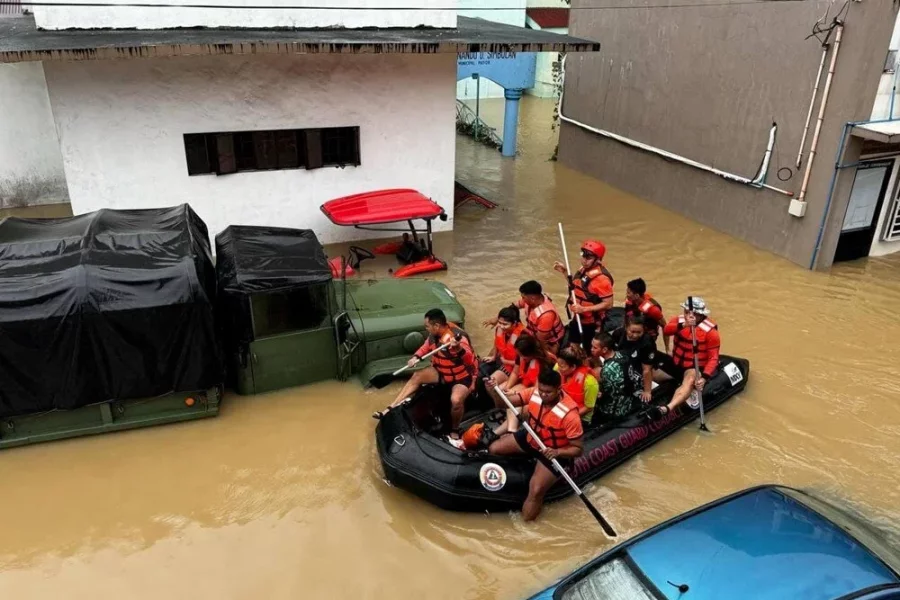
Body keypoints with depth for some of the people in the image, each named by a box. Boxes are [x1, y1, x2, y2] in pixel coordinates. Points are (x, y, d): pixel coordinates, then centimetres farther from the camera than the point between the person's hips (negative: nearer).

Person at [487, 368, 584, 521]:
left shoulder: (569, 414, -32)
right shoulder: (535, 394, -17)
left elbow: (579, 449, -22)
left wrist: (557, 452, -38)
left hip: (554, 453, -6)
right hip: (531, 438, 6)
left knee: (535, 490, -21)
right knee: (494, 449, 1)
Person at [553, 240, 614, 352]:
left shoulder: (602, 278, -27)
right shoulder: (583, 270, -1)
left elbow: (608, 304, -25)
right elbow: (575, 286, 15)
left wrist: (584, 309, -29)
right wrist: (564, 272, 1)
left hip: (592, 324, -8)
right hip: (578, 319, 8)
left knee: (588, 351, 8)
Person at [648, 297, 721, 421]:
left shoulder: (710, 331, -11)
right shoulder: (679, 321, -2)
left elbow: (713, 358, -12)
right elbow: (667, 330, -25)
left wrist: (704, 377, -27)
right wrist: (684, 325, -44)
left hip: (695, 368, -6)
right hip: (676, 364, 6)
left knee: (690, 380, -40)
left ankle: (667, 409, -64)